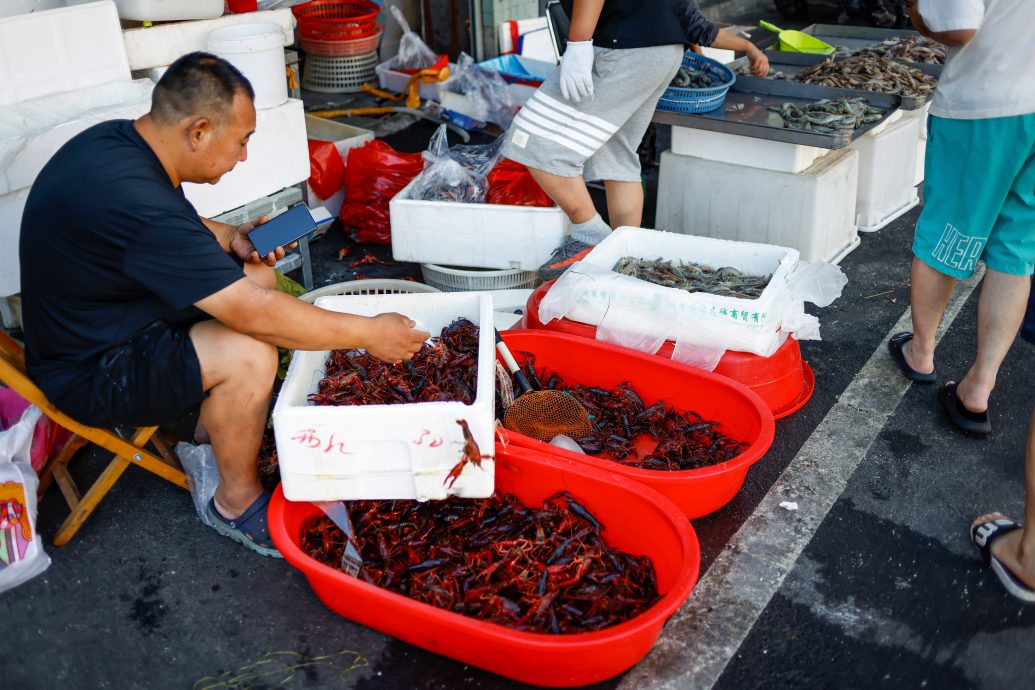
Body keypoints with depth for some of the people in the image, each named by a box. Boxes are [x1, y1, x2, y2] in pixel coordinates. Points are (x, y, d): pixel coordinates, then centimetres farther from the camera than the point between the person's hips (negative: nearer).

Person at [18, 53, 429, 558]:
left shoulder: (120, 138, -3)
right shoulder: (137, 201, -34)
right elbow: (256, 316, -33)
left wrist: (231, 237, 0)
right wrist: (370, 334, -24)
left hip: (96, 321, 10)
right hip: (89, 374, -10)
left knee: (257, 274, 9)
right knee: (249, 353, -29)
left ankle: (211, 435, 17)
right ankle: (237, 505, -4)